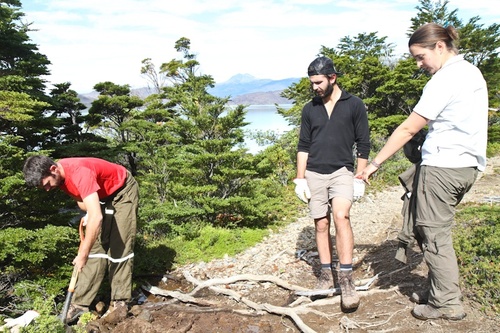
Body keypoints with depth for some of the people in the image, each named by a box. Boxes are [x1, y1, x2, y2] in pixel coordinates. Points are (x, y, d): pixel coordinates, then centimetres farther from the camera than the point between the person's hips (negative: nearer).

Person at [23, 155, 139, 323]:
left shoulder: (79, 172, -38)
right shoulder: (59, 175, -12)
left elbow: (96, 217, -43)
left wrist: (83, 254, -39)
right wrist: (88, 214, -10)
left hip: (123, 191, -7)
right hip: (103, 195, 7)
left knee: (120, 245, -9)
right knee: (97, 245, 2)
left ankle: (119, 301, 1)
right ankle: (80, 303, 2)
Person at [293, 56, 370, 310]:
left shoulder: (354, 105, 0)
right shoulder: (310, 109, 9)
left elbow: (363, 144, 2)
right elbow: (303, 146, 10)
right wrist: (299, 179, 4)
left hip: (342, 172, -3)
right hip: (314, 174, 4)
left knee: (341, 215, -23)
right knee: (321, 224, 6)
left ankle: (346, 280, -20)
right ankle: (326, 275, 18)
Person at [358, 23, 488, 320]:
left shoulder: (445, 79, -14)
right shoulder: (472, 72, 14)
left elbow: (408, 129, -16)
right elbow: (479, 119, 20)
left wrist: (374, 164, -11)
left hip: (442, 166, -9)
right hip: (467, 165, 9)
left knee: (435, 234, 0)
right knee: (438, 231, 15)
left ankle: (447, 302, 9)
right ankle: (438, 291, 22)